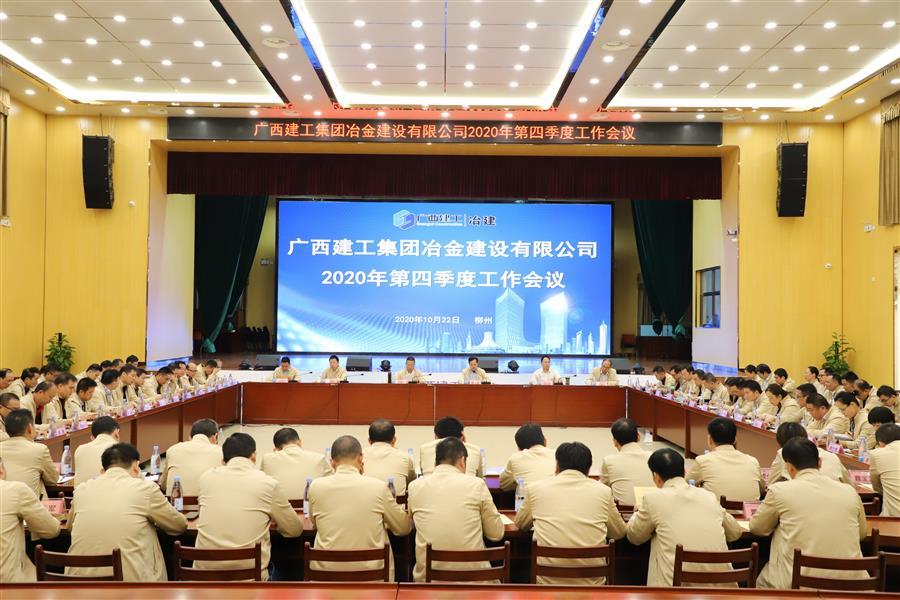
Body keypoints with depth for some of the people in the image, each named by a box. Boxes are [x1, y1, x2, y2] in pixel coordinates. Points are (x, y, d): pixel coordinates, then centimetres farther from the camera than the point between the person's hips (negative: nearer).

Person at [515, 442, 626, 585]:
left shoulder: (535, 487, 3)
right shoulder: (603, 490, 3)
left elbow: (520, 524, 20)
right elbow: (619, 533, 16)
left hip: (549, 581, -1)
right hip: (591, 581, 1)